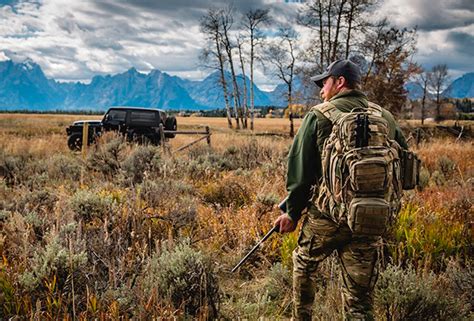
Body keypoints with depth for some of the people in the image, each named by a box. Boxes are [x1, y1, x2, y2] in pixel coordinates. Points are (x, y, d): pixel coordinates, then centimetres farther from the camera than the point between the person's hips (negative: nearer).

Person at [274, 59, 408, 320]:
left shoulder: (319, 116, -5)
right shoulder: (386, 119, 7)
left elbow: (299, 169, -5)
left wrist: (292, 212, 4)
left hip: (326, 216, -3)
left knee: (303, 265, 25)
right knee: (359, 299, 9)